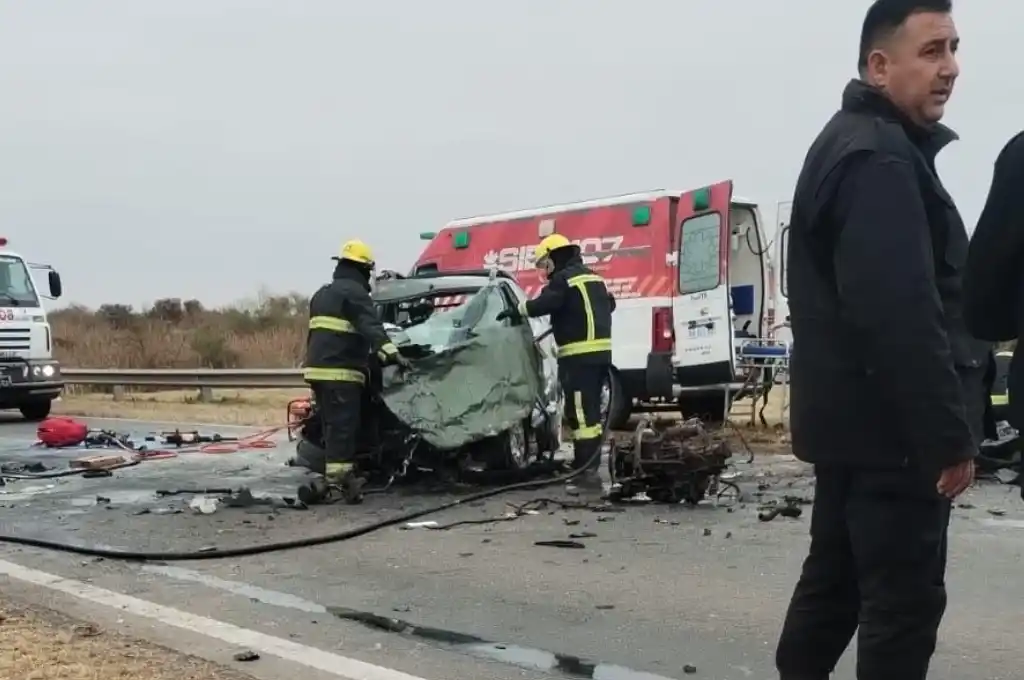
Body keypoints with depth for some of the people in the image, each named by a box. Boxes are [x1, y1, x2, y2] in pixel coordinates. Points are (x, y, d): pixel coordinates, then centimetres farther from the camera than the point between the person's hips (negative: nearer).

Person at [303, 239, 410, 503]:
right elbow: (371, 327, -24)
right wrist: (389, 352, -34)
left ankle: (338, 476, 15)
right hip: (341, 371, -9)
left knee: (332, 425, 13)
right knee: (343, 426, -10)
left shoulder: (322, 294, 24)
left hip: (318, 368, 9)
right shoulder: (354, 292, -7)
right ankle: (338, 479, -15)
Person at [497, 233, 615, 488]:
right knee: (590, 410, 14)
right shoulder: (593, 277, 21)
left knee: (581, 412, -11)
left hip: (579, 354, -9)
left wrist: (517, 310, -6)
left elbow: (545, 303, -17)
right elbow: (609, 304, 30)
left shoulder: (564, 278, -7)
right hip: (600, 351, 10)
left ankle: (587, 469, -16)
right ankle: (588, 465, 18)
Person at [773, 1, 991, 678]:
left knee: (835, 577, 17)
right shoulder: (881, 158, -17)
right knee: (905, 601, -3)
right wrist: (950, 434, -22)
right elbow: (902, 314, -26)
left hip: (855, 418, 11)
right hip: (892, 426, -11)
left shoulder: (852, 145, 18)